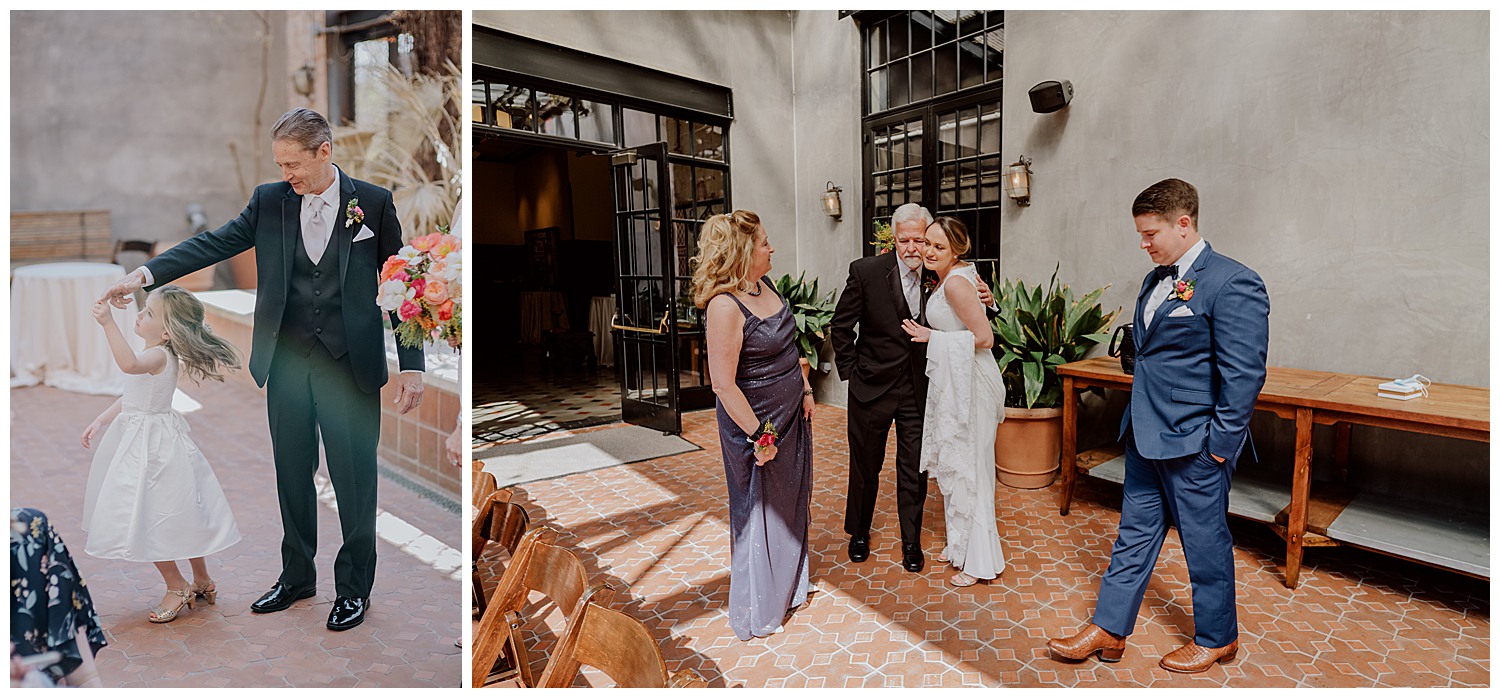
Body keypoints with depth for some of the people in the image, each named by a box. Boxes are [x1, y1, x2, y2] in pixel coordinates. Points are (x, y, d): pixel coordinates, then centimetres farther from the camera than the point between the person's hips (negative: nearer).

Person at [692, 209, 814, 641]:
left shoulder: (765, 287, 3)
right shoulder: (725, 305, -25)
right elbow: (724, 384, -25)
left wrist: (805, 391, 11)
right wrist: (759, 436, -21)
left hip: (791, 413, 9)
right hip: (755, 421, -8)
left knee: (791, 502, 21)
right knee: (758, 511, 8)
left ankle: (788, 585, 44)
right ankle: (758, 613, 29)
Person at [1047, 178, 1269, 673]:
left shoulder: (1232, 283, -15)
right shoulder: (1156, 280, 11)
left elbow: (1244, 373, -17)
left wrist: (1221, 443, -15)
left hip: (1194, 444, -8)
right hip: (1146, 436, 8)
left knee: (1204, 539, 10)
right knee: (1134, 532, 13)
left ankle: (1217, 638, 32)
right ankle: (1109, 631, 24)